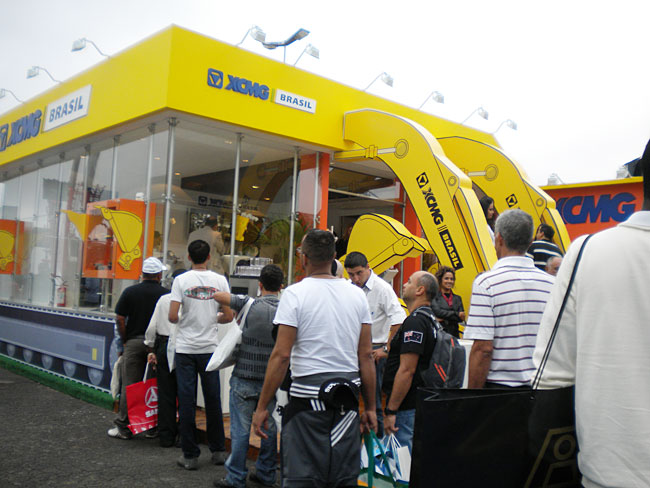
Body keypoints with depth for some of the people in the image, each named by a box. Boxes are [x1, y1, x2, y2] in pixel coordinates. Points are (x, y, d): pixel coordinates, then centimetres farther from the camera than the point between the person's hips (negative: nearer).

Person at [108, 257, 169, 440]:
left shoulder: (130, 292, -1)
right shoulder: (166, 294, -4)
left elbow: (120, 319, -3)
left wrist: (124, 339, 8)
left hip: (134, 342, 0)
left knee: (129, 385, 4)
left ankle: (123, 427, 9)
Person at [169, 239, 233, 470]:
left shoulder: (181, 280, -7)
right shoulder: (220, 280, -2)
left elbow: (172, 316, -12)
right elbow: (229, 316, -2)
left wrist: (182, 320, 10)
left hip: (185, 348, -2)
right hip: (209, 347, 2)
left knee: (187, 401, 5)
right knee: (213, 400, 12)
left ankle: (190, 455, 10)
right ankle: (218, 450, 22)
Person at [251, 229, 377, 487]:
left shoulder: (295, 293, -8)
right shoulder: (357, 295, 5)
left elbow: (281, 355, -12)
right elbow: (366, 355, 6)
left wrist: (262, 406, -5)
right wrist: (370, 407, 13)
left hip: (308, 397, -5)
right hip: (348, 398, 5)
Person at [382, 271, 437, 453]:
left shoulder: (415, 321, -19)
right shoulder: (429, 318, 14)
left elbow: (407, 370, -23)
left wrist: (390, 411, -21)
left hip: (407, 408, -10)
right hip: (419, 403, 10)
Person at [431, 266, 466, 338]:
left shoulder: (457, 298, 16)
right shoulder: (434, 296, 2)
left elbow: (462, 318, 4)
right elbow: (437, 312, -13)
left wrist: (444, 320, -10)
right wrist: (457, 314, -8)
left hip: (454, 335, 4)